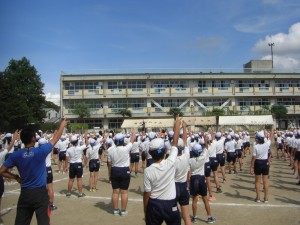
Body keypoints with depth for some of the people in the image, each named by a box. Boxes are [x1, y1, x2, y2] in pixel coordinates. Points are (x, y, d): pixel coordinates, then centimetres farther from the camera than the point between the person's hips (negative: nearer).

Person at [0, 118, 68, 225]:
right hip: (40, 193, -3)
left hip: (24, 193, 4)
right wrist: (62, 125, 13)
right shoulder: (40, 151, -15)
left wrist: (16, 177, 10)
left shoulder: (15, 155, -6)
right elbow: (55, 139, -1)